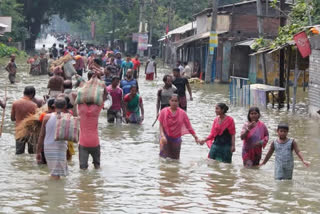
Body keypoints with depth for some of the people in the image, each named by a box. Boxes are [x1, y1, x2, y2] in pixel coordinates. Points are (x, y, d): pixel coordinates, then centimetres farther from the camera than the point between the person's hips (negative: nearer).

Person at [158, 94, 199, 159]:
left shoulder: (182, 113, -2)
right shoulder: (164, 111, -5)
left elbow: (189, 126, 1)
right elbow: (161, 125, -3)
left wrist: (195, 137, -3)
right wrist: (162, 136, -18)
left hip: (176, 139, 2)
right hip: (166, 138, -2)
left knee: (175, 158, 7)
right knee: (164, 156, -11)